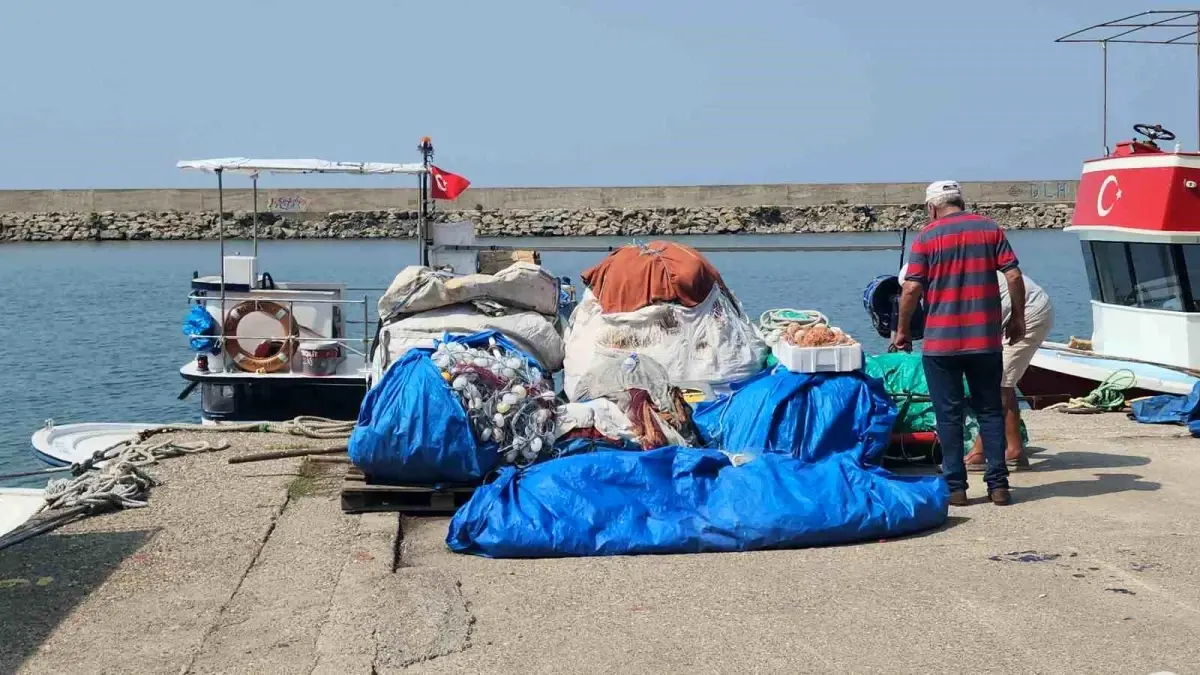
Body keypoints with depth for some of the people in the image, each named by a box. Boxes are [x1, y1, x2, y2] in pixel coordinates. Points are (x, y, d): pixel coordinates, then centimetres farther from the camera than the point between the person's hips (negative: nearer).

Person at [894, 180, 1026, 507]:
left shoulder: (927, 236, -1)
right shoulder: (990, 229, 5)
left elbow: (912, 288, -7)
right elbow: (1013, 276, -1)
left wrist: (902, 330, 3)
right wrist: (1017, 318, 9)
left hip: (940, 342, -2)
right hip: (986, 340, 2)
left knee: (949, 415, 5)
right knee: (990, 411, 11)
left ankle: (955, 486, 6)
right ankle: (998, 483, 9)